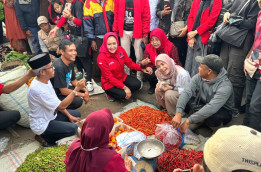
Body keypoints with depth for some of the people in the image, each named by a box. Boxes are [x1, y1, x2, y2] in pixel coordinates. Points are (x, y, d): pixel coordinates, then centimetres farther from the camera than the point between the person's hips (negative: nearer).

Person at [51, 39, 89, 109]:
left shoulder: (70, 62, -3)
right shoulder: (59, 67, -30)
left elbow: (73, 80, 11)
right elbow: (64, 91, -27)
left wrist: (85, 90, -4)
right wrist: (83, 95, -18)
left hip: (64, 89, 9)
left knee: (83, 90, 4)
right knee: (78, 100, -25)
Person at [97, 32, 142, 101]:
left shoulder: (120, 50, -9)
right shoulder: (101, 58, -25)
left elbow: (129, 63, -2)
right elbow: (109, 77, -24)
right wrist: (124, 87, -28)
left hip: (122, 77, 6)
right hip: (109, 83, -5)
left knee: (137, 84, -16)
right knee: (123, 94, -26)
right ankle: (111, 93, 4)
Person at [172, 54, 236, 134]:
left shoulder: (225, 86, -32)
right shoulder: (198, 77, -16)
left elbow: (211, 108, -43)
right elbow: (186, 93, -27)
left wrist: (188, 121, -46)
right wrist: (178, 114, -42)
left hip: (224, 112, -5)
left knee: (212, 115, -39)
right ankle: (202, 120, 3)